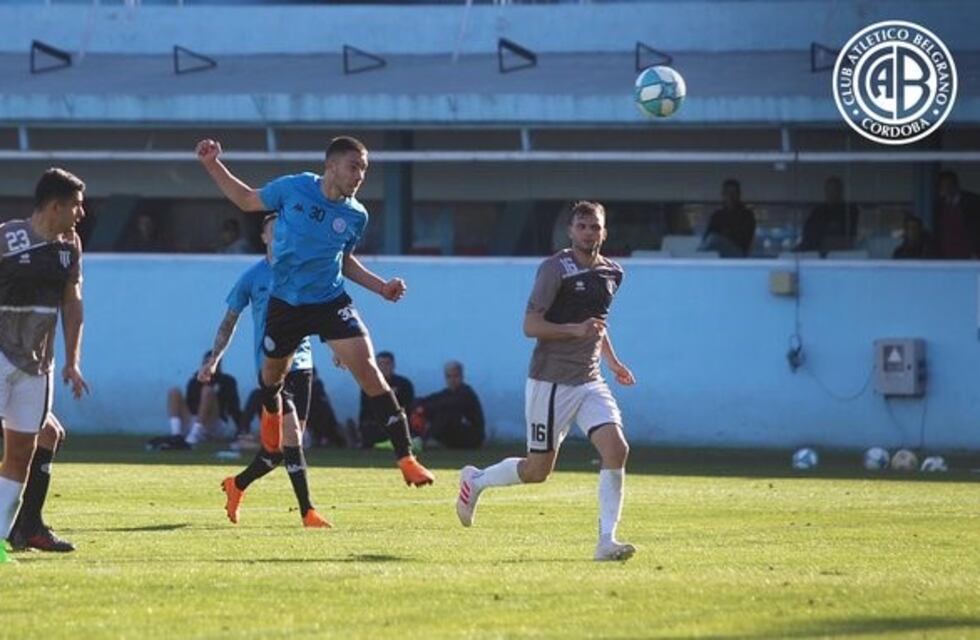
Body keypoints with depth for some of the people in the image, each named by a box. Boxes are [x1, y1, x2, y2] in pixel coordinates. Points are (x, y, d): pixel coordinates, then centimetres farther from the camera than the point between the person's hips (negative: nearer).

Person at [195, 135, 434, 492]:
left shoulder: (356, 216, -3)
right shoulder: (292, 189, -10)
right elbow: (247, 201, 6)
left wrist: (381, 287, 1)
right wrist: (213, 165, -2)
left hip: (330, 300, 0)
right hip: (285, 302, 0)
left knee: (367, 368, -17)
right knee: (272, 375, 16)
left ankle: (406, 458, -19)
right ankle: (271, 412, 58)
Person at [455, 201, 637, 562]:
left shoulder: (612, 273, 11)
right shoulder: (555, 269, -12)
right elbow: (530, 326, -15)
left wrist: (612, 361, 22)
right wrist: (576, 330, -27)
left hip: (589, 381, 6)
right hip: (551, 382, -6)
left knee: (616, 449, -16)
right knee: (538, 470, 2)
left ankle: (607, 540, -16)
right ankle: (475, 480, 31)